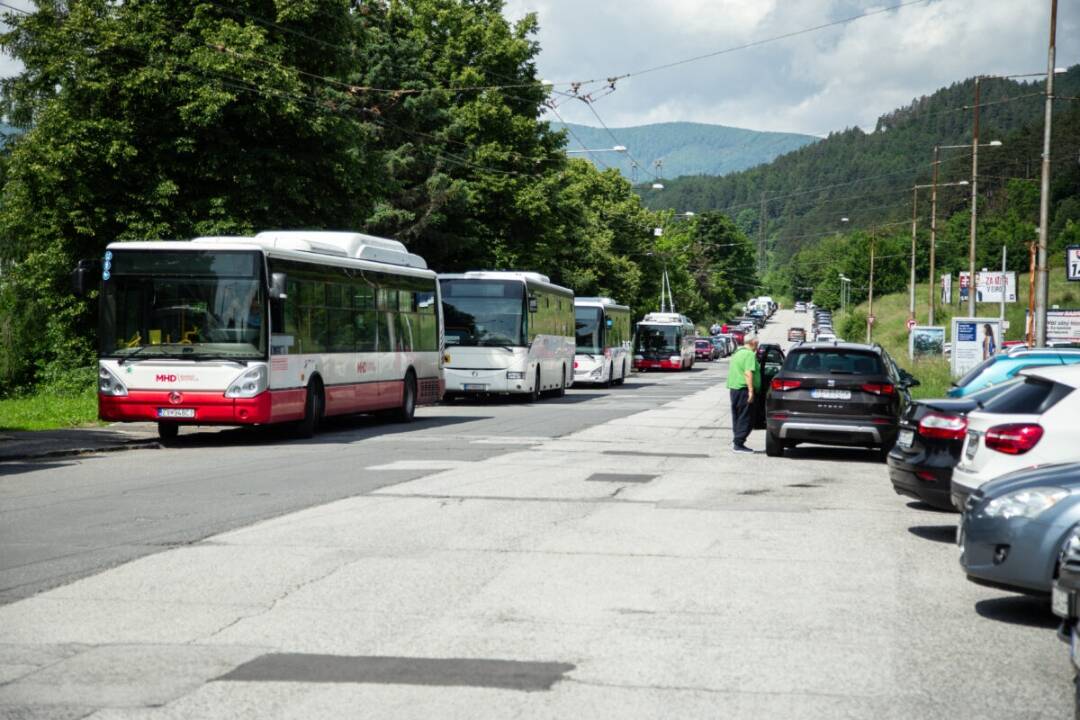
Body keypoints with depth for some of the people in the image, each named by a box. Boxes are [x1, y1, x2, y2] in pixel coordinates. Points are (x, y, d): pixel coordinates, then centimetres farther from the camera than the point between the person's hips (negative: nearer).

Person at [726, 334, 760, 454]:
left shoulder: (737, 353, 19)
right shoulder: (749, 354, -11)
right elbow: (748, 373, -21)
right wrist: (751, 391, -23)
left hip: (733, 388, 10)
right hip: (744, 389, -10)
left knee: (737, 417, 13)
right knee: (745, 418, -7)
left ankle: (737, 444, 15)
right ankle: (739, 444, -10)